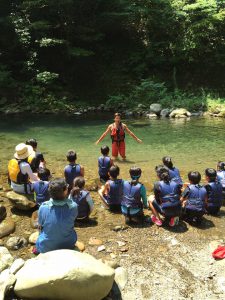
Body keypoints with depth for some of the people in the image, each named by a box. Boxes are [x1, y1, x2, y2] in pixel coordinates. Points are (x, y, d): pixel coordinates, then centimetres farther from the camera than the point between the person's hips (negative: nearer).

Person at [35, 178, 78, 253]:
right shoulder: (73, 206, -24)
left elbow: (40, 225, -5)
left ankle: (38, 249, 44)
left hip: (46, 248, 0)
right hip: (68, 245, 0)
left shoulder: (43, 207, -24)